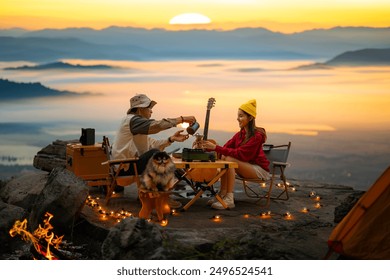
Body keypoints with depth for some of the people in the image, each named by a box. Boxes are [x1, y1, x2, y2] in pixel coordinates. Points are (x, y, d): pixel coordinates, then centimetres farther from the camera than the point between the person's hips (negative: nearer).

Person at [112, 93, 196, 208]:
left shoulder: (136, 122, 19)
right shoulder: (132, 120, -13)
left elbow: (153, 144, 9)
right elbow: (157, 125, -28)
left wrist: (171, 139, -4)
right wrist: (182, 119, -23)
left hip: (129, 164, 11)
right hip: (124, 168, -11)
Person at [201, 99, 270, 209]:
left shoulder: (257, 136, -20)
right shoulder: (240, 134, 5)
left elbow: (239, 154, -26)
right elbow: (227, 147, -1)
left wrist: (216, 147, -30)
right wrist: (210, 148, -19)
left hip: (260, 170, -8)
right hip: (248, 167, 8)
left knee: (229, 159, -27)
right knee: (223, 157, -14)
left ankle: (229, 199, -27)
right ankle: (222, 194, -13)